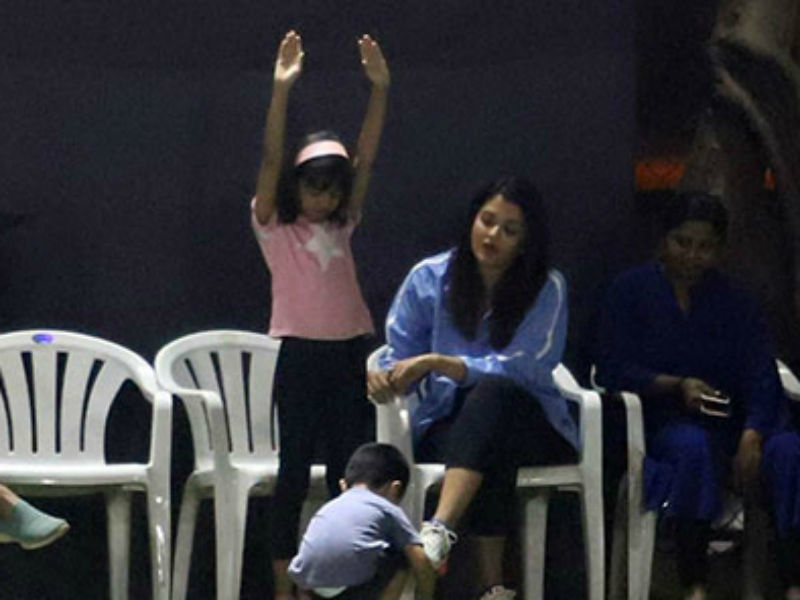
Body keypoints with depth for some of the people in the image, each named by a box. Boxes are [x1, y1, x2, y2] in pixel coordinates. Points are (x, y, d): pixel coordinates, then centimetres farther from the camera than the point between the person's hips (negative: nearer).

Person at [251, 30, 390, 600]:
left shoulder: (342, 226, 12)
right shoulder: (275, 228, 1)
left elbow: (366, 158, 7)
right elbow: (271, 160, -11)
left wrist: (380, 88, -2)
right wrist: (281, 91, -23)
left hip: (349, 354, 4)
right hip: (301, 355, -4)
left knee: (349, 467, 5)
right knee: (295, 469, -1)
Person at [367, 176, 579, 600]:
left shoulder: (547, 289, -2)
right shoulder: (430, 278, 4)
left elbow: (518, 369, -14)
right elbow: (400, 355, 7)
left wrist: (435, 363, -23)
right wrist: (386, 378, -19)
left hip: (527, 426, -1)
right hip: (448, 424, 1)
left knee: (492, 392, -39)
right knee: (491, 462, -38)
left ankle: (439, 530, -54)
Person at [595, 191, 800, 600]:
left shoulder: (734, 302, 12)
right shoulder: (631, 290, 7)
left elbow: (761, 376, -1)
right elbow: (613, 370, -2)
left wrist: (751, 437, -21)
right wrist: (677, 386, -18)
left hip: (731, 420, 3)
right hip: (662, 420, -3)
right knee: (693, 445, -38)